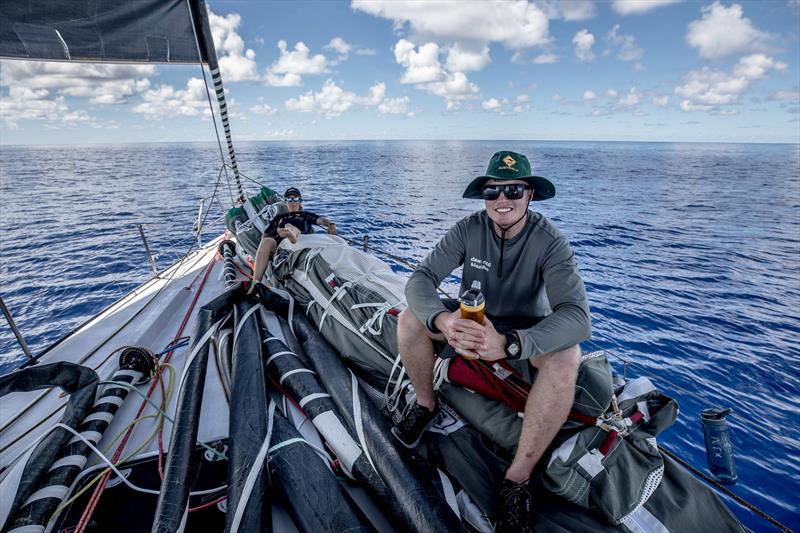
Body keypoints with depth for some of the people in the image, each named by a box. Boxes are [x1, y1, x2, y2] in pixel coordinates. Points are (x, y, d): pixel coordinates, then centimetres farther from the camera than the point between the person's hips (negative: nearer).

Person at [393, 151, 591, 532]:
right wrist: (442, 320, -45)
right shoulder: (468, 229, -16)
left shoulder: (549, 241, -22)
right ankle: (425, 404, 5)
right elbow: (420, 279, -23)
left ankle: (518, 479, -18)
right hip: (470, 320, 2)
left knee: (566, 356, -33)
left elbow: (576, 316, -33)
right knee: (410, 318, -21)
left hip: (524, 330, -1)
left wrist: (508, 343, -50)